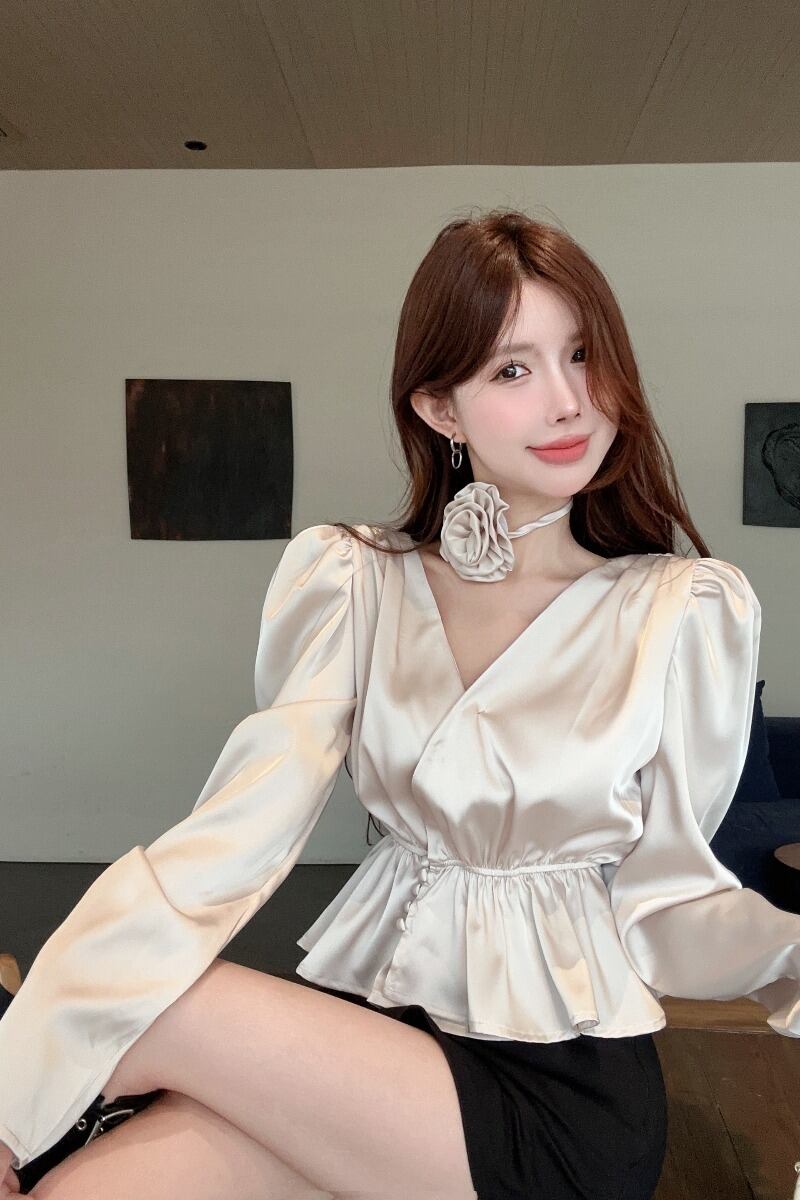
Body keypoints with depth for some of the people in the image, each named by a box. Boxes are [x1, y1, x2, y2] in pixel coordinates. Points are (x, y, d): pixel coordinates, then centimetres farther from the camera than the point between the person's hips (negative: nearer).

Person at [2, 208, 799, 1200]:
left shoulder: (685, 609, -8)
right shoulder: (351, 581, -3)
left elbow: (659, 881, -3)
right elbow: (237, 832, -13)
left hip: (564, 1084, -1)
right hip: (363, 1019, 2)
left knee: (159, 1012, -20)